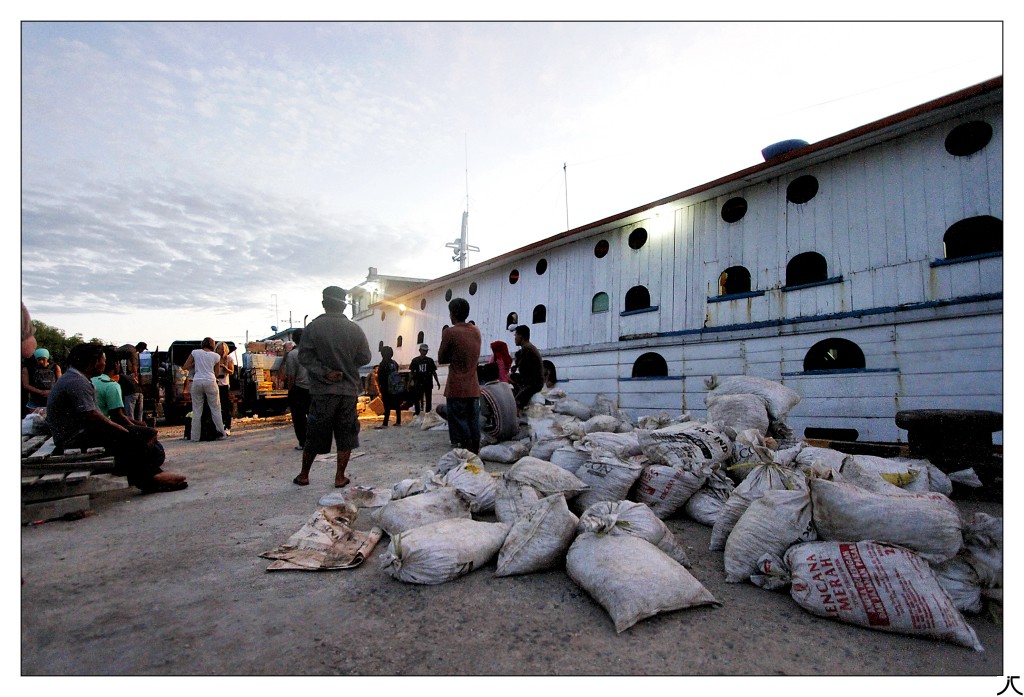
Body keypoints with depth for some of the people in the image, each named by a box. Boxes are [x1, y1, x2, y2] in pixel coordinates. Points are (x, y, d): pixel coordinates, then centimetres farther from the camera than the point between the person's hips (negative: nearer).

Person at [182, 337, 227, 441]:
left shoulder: (195, 352, 9)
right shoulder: (216, 356, 8)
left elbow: (184, 367, 9)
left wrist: (194, 364, 23)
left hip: (197, 382, 1)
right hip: (210, 382, -1)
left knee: (197, 411, 5)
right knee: (215, 409, 6)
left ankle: (195, 437, 6)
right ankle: (220, 433, 7)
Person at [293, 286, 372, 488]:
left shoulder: (313, 327, -5)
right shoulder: (354, 329, -1)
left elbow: (304, 356, -10)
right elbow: (365, 358, 3)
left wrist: (325, 373, -9)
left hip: (322, 390, 0)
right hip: (349, 389, 1)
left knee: (314, 435, 12)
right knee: (346, 435, 10)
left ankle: (303, 475, 25)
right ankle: (340, 477, 13)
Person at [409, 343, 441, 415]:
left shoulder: (430, 360, 6)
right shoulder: (415, 360, 3)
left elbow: (434, 372, 8)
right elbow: (411, 372, 4)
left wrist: (437, 382, 5)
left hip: (428, 384, 1)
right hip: (418, 384, -1)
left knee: (428, 400, 5)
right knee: (417, 399, 1)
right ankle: (417, 413, 10)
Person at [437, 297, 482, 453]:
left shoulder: (450, 332, -9)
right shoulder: (476, 332, 10)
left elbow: (441, 359, -1)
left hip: (456, 389, -6)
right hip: (473, 389, 6)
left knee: (459, 428, -1)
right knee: (473, 426, 9)